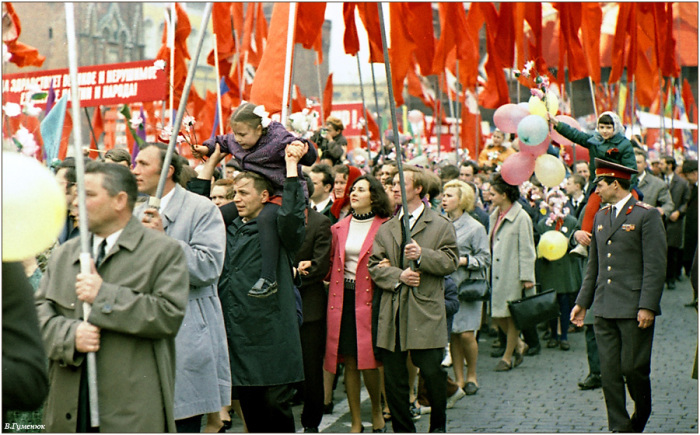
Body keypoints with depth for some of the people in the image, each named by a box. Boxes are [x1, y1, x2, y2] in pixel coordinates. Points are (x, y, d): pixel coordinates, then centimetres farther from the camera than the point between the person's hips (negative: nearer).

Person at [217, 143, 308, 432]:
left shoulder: (277, 228, -4)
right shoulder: (228, 228, 15)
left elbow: (292, 215, -25)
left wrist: (291, 167, -20)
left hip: (271, 331, -6)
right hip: (237, 330, 6)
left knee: (276, 404, -2)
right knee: (249, 405, 12)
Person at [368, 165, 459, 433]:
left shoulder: (441, 225, 6)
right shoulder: (385, 229, 16)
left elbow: (451, 261, -2)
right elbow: (375, 266, 9)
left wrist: (422, 255, -16)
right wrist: (398, 276, -8)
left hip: (426, 312, -3)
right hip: (393, 313, 4)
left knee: (433, 372, -3)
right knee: (393, 376, 4)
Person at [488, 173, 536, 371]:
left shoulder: (521, 217, -12)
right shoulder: (494, 216, 11)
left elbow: (526, 250, -12)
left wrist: (527, 277, -13)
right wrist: (487, 271, 13)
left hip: (512, 274, -7)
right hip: (496, 273, 7)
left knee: (511, 315, 3)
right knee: (496, 314, 7)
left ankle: (507, 356, 14)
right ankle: (518, 345, 28)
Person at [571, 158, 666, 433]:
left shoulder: (647, 215, -6)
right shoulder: (601, 217, 16)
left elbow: (655, 265, -10)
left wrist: (648, 306, -16)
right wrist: (582, 302, 16)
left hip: (634, 308, -6)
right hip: (604, 308, 6)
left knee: (633, 368, -1)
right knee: (609, 372, 4)